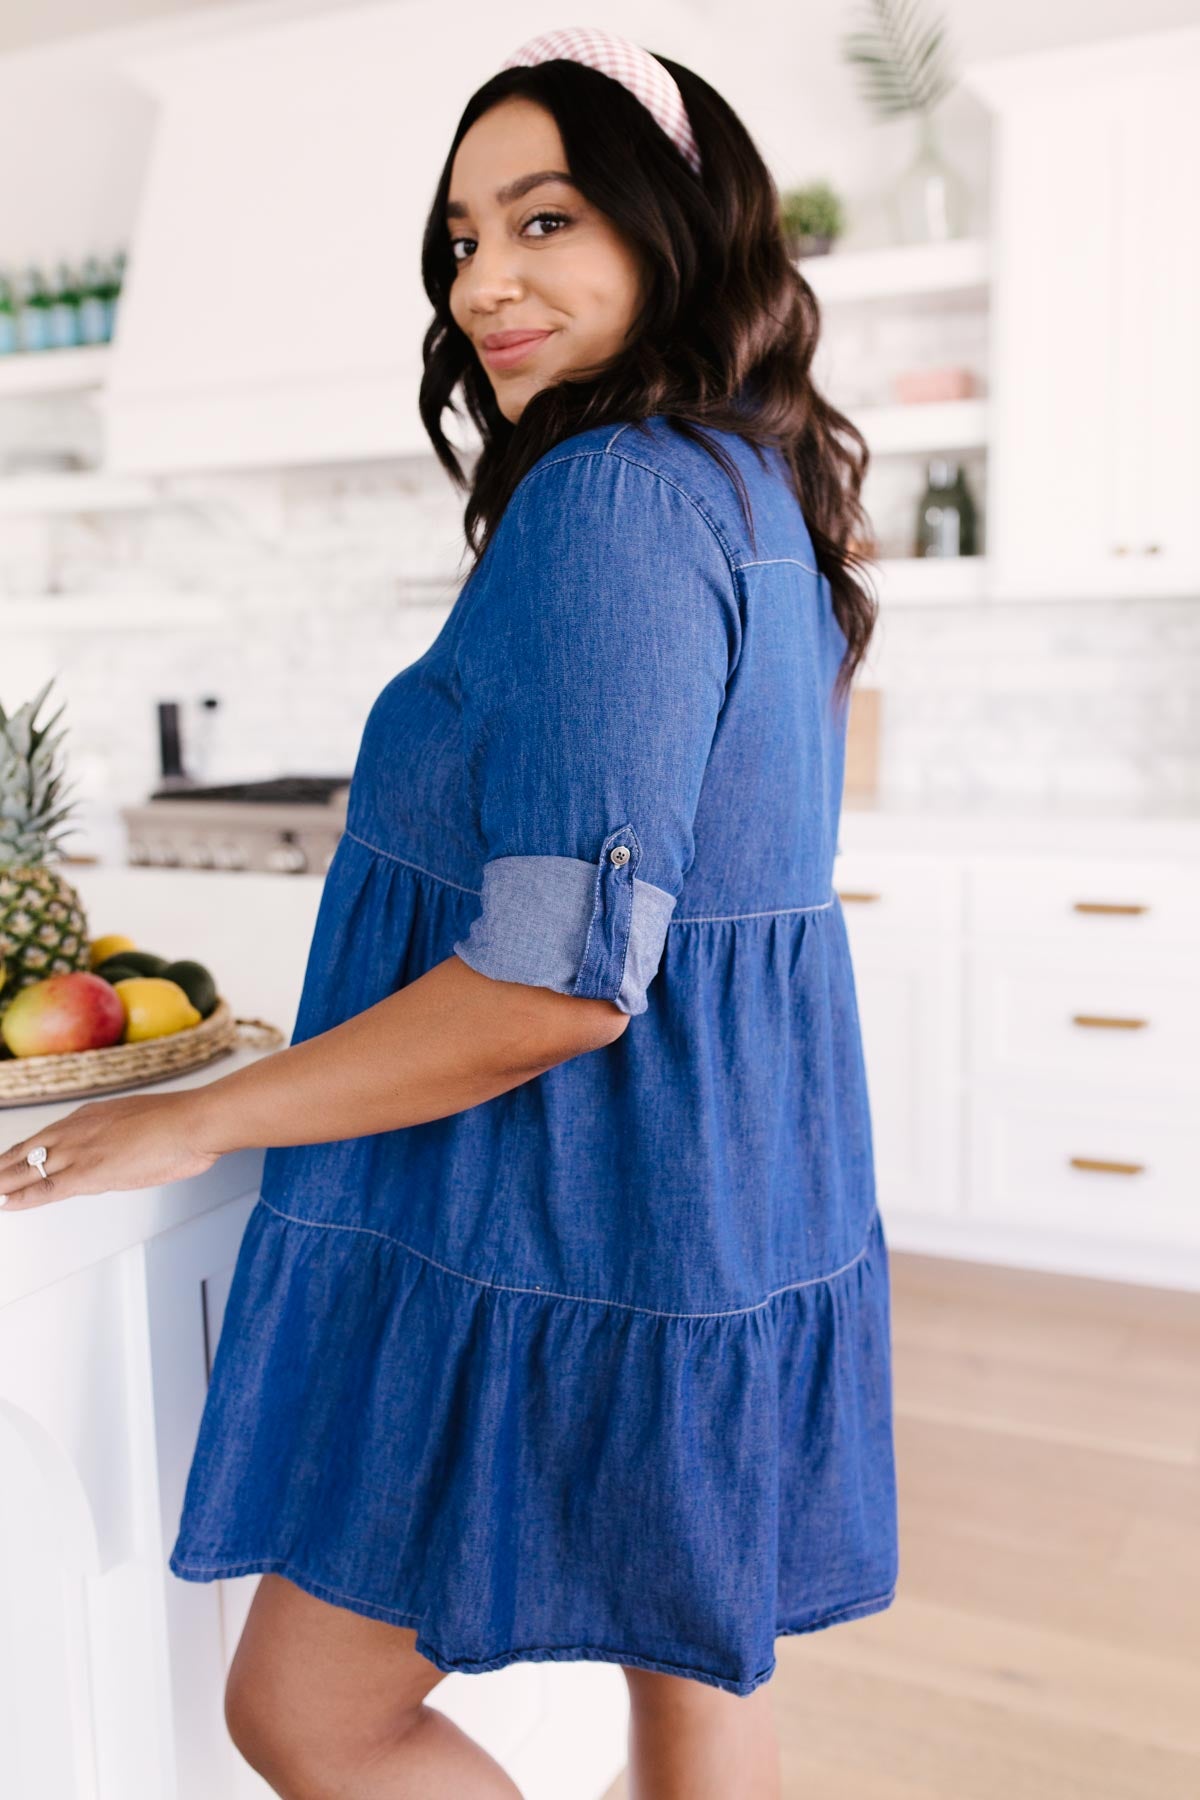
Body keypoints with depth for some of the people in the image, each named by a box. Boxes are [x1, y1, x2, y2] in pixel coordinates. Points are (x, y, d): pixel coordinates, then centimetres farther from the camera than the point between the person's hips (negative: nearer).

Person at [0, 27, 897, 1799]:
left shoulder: (610, 499, -20)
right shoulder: (757, 488, 11)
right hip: (729, 1207, 10)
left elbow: (561, 982, -25)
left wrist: (198, 1119, -14)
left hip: (571, 1237, -9)